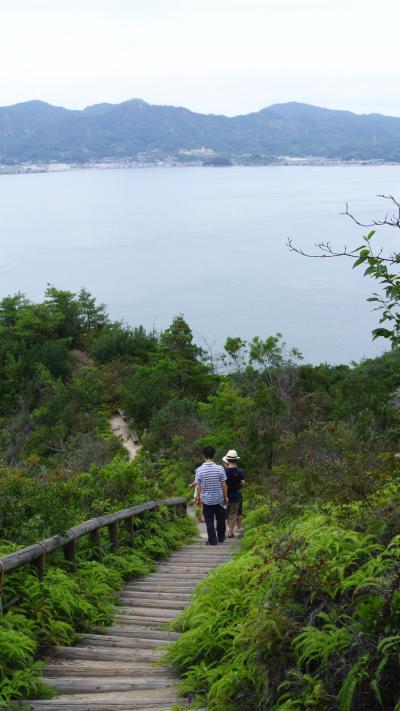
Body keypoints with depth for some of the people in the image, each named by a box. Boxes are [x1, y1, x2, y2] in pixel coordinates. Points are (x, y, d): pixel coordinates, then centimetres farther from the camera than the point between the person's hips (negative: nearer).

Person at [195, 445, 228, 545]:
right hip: (219, 499, 1)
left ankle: (212, 540, 9)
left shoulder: (199, 470, -11)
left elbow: (198, 486, -6)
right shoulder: (220, 468, -11)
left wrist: (198, 499, 7)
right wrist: (226, 497, 7)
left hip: (206, 500, -1)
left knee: (209, 521, 8)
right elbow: (224, 485, -6)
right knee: (220, 519, 19)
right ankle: (221, 538, 29)